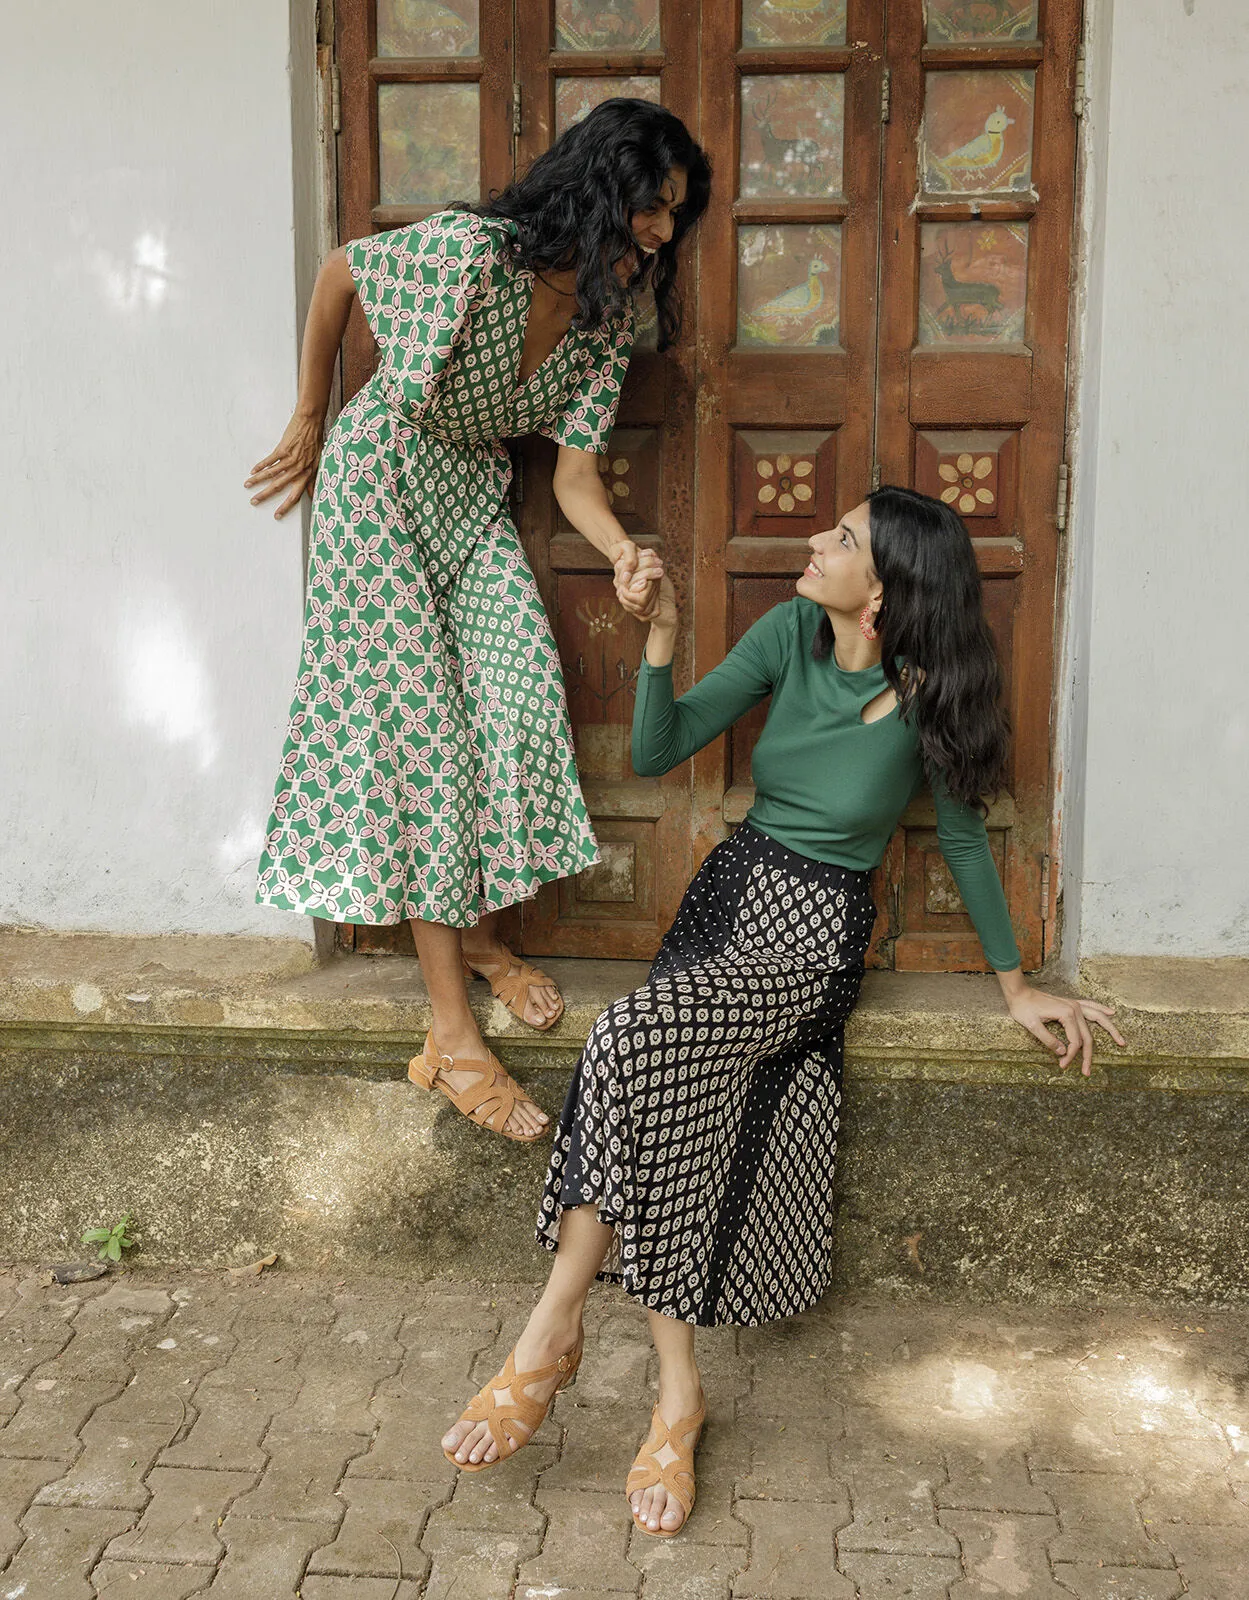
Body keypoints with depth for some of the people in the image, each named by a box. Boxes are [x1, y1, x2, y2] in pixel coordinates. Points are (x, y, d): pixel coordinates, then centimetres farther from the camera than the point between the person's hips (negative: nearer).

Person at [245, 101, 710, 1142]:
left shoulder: (608, 315, -7)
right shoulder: (469, 250, -26)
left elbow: (574, 471, -8)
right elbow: (338, 274, -10)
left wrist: (624, 553, -29)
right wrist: (310, 419, -1)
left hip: (475, 497, 6)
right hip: (382, 486, -6)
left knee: (523, 703, -7)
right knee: (422, 730, -11)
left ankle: (479, 927, 18)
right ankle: (452, 1035, -7)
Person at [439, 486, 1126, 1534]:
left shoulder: (926, 697, -10)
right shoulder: (788, 636, 1)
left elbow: (963, 834, 3)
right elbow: (657, 753, 1)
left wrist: (1016, 983, 8)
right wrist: (661, 635, -13)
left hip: (815, 933, -4)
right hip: (730, 891, 5)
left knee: (637, 1037, -30)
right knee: (675, 1113, -20)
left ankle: (554, 1332, -18)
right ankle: (678, 1395, -8)